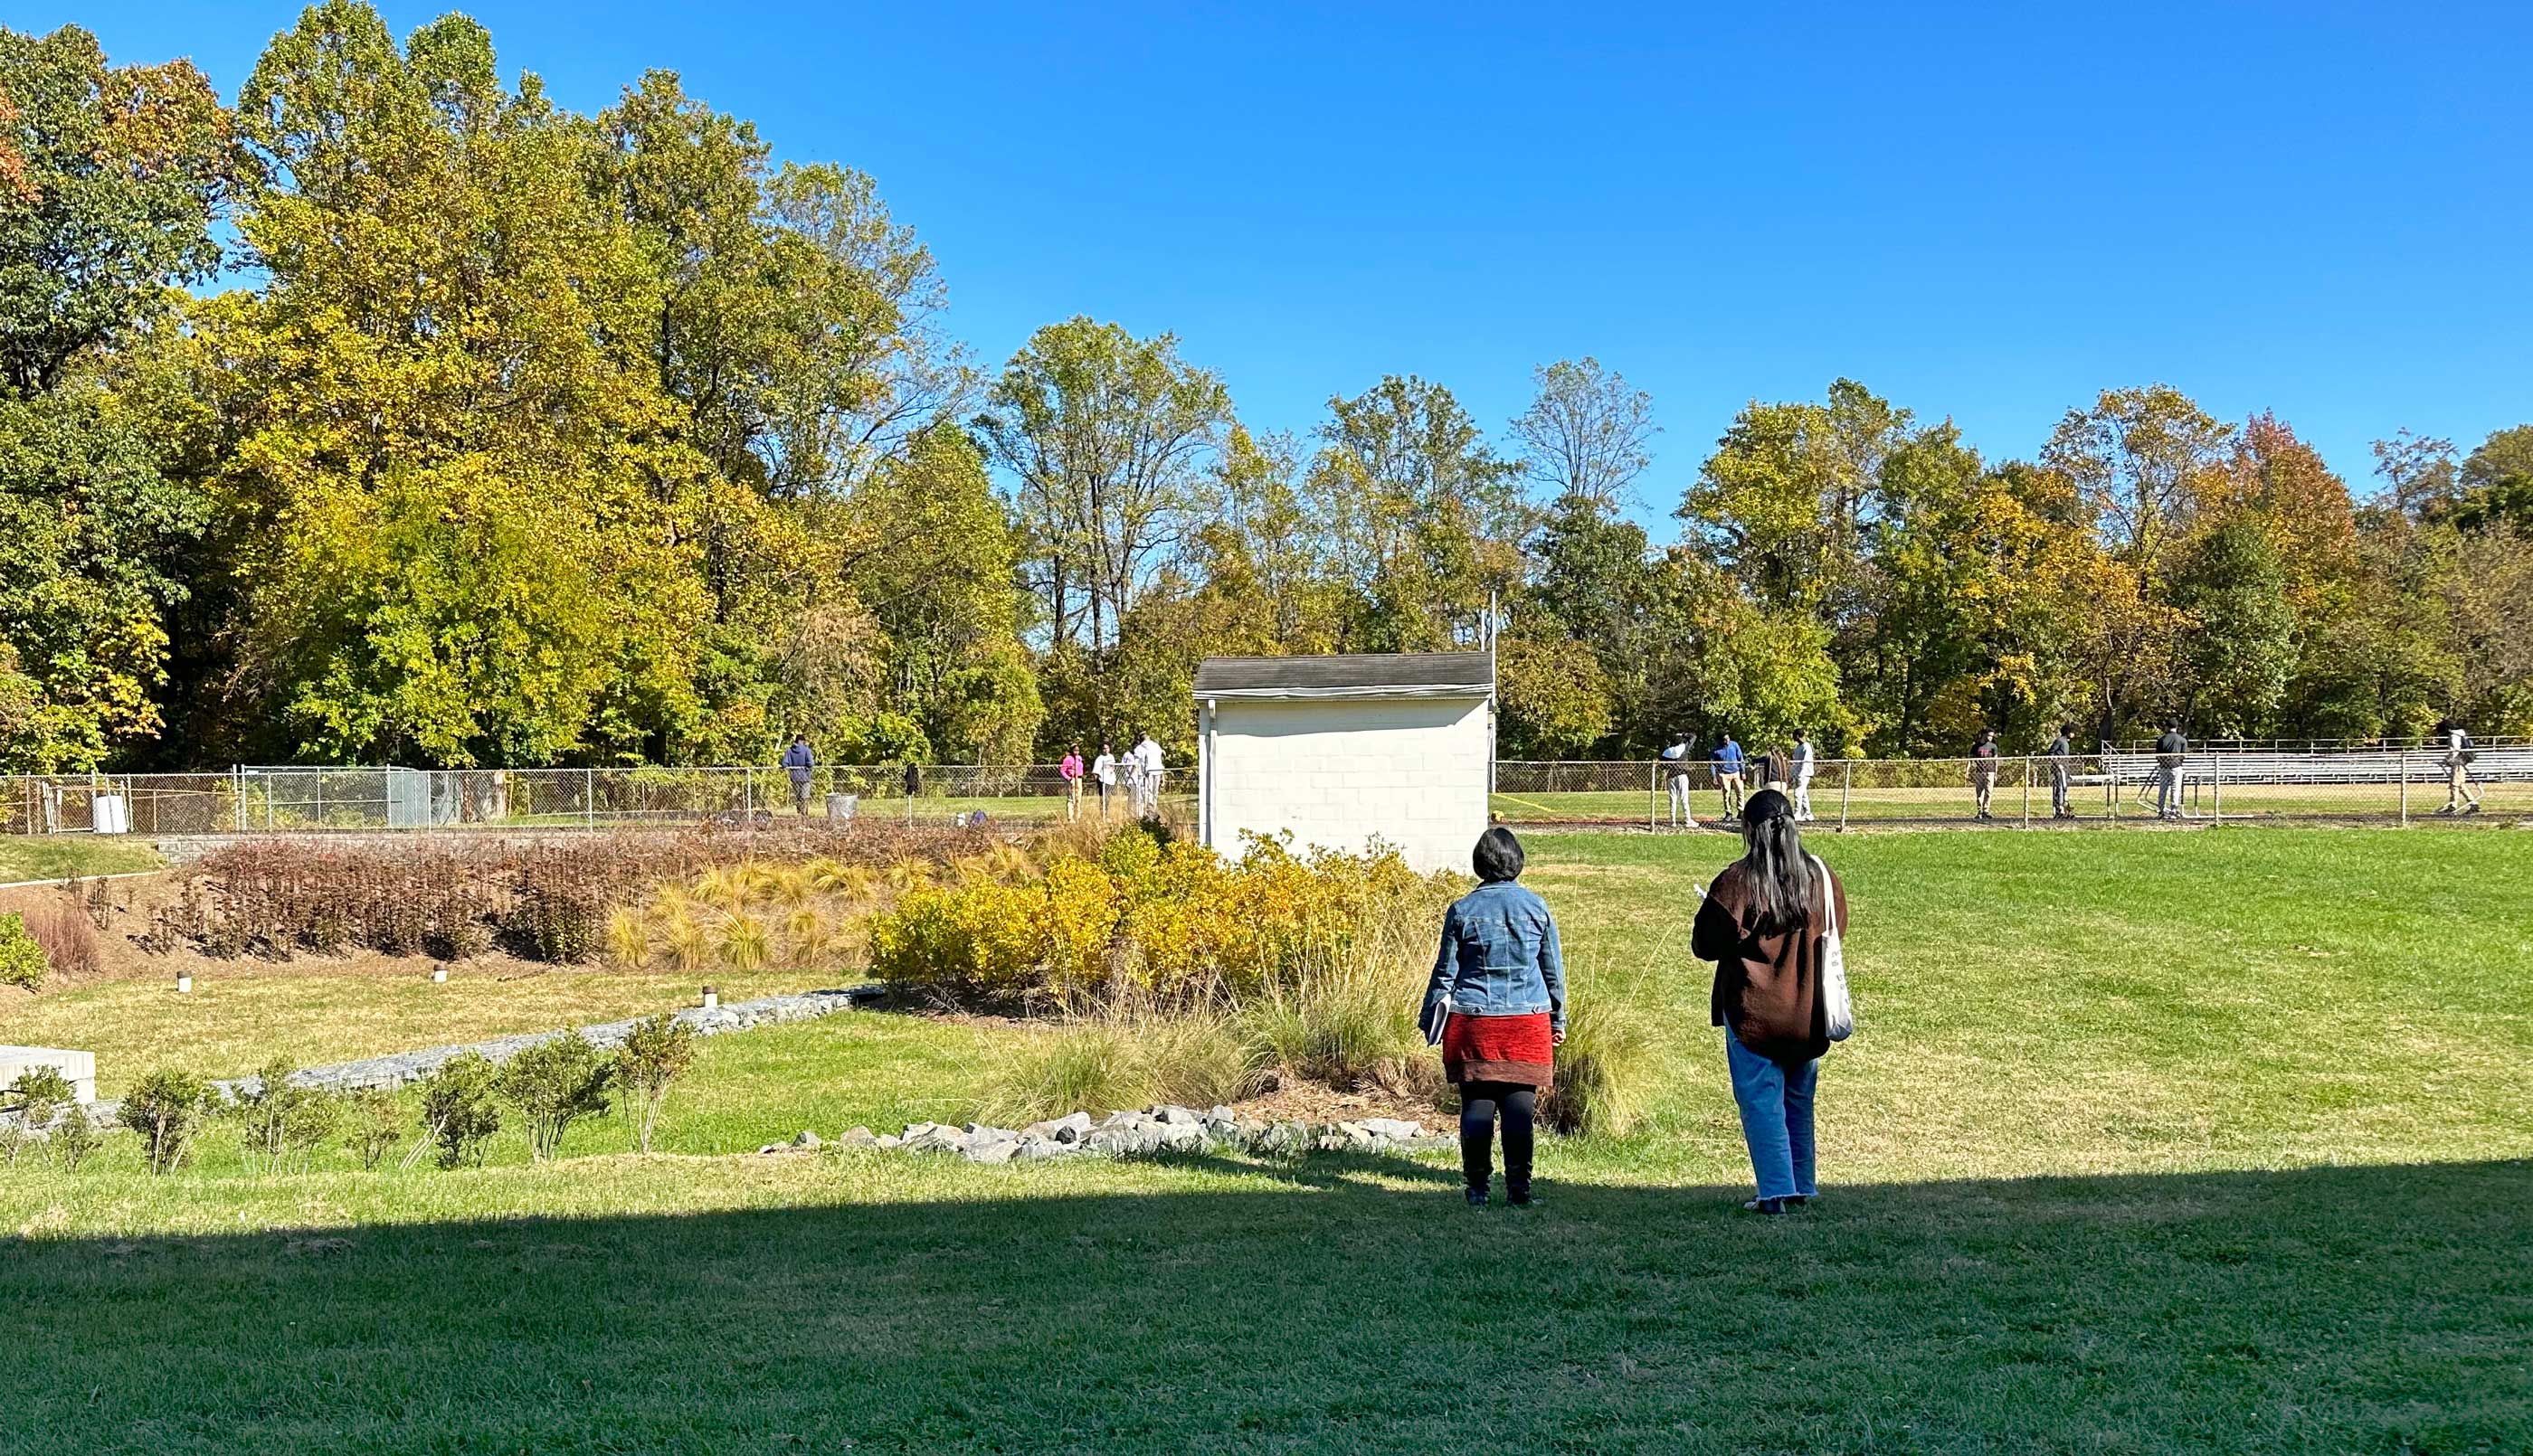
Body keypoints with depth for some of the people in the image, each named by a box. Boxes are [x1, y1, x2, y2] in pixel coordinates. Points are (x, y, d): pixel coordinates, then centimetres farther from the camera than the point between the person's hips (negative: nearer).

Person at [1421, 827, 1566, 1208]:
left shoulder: (1462, 910, -1)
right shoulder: (1536, 906, 2)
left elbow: (1445, 972, 4)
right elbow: (1554, 969, 9)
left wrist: (1430, 1019, 13)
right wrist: (1558, 1019, 19)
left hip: (1473, 1023, -1)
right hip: (1528, 1021, 1)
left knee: (1477, 1105, 4)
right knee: (1520, 1106, 3)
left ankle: (1478, 1190, 5)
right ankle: (1518, 1189, 4)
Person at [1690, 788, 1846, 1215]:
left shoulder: (1737, 881, -16)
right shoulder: (1821, 877, -1)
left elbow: (1705, 945, -11)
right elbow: (1836, 930, 14)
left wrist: (1707, 911, 8)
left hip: (1752, 1009, -5)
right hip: (1806, 1011, 5)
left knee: (1760, 1099, 2)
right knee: (1799, 1098, 17)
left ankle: (1775, 1191, -2)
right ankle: (1803, 1186, 24)